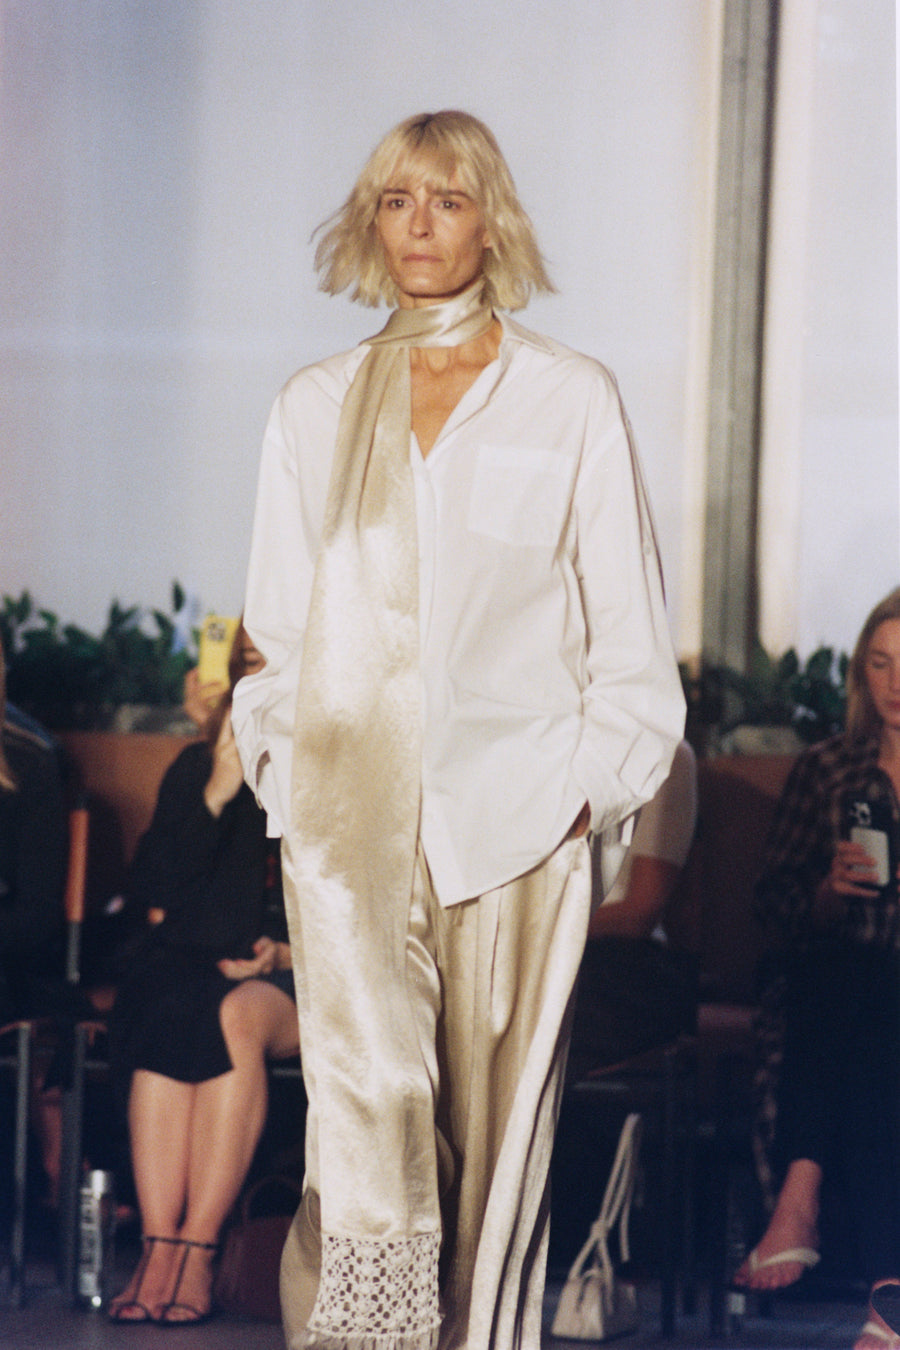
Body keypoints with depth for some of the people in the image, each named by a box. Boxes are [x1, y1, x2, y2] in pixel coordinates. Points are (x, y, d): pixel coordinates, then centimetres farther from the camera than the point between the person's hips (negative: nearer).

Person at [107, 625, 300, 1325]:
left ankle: (197, 1246, -37)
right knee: (170, 1011, -34)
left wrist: (291, 953, -11)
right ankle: (158, 1245, -38)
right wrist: (215, 796, -10)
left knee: (237, 1016, -36)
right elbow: (153, 888, 1)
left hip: (300, 979, -2)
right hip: (194, 963, 2)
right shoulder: (199, 768, 14)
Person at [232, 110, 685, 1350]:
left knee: (499, 1115, 1)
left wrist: (595, 778, -2)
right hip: (351, 812, 1)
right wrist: (282, 759, 6)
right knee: (368, 1099, -13)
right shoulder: (314, 409, 14)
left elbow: (627, 628, 7)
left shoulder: (571, 400, 7)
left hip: (518, 812, -1)